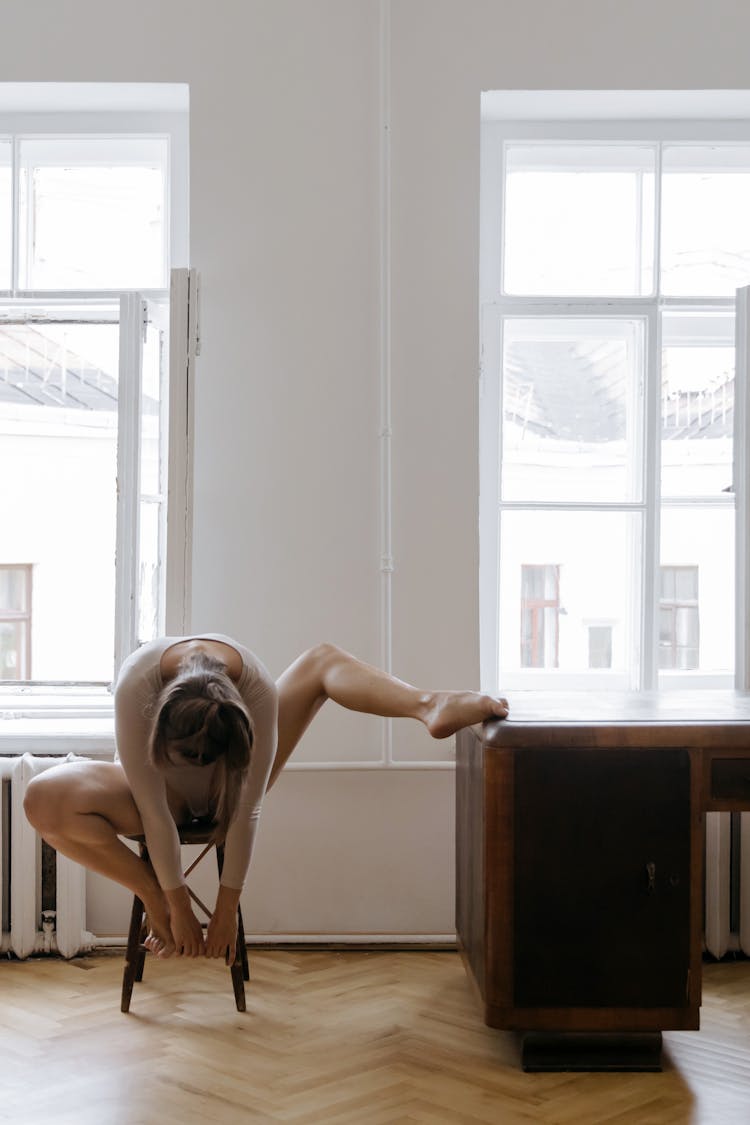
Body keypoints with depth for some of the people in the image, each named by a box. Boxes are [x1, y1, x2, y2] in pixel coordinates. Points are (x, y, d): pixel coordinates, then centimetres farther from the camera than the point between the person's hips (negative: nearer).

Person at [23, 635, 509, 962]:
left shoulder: (257, 687, -33)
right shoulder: (136, 684, -38)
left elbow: (247, 809, -26)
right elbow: (153, 809, -31)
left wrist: (227, 906, -22)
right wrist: (177, 905, -25)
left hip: (221, 787, 1)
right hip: (161, 790, -1)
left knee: (326, 659, -11)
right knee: (45, 799, -33)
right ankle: (152, 893, -15)